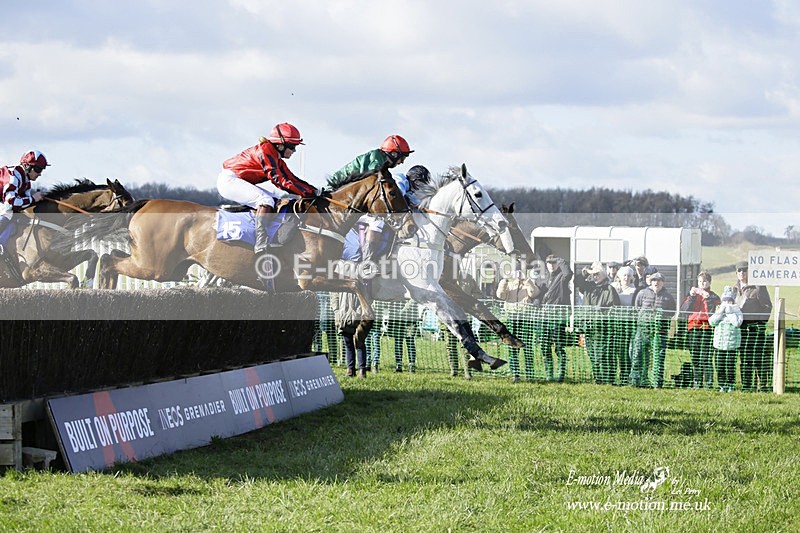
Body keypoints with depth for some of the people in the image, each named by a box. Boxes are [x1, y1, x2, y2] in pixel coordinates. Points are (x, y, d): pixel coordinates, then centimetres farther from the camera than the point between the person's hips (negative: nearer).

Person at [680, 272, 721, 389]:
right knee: (695, 358, 7)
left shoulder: (713, 296, 6)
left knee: (706, 358, -10)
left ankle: (709, 383, -8)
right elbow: (683, 309, 4)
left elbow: (714, 312, -8)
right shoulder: (692, 294, 17)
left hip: (707, 328, -4)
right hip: (693, 328, 4)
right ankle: (696, 382, 13)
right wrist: (691, 297, -6)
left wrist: (707, 298, -14)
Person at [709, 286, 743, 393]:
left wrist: (730, 313, -13)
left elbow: (737, 323, -15)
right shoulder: (718, 311, 10)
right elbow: (711, 321, -4)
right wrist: (720, 312, -11)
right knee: (720, 366, 2)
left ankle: (730, 385, 5)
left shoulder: (737, 311, 1)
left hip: (732, 343, -3)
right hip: (719, 343, 3)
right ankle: (722, 385, 9)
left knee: (731, 365, -2)